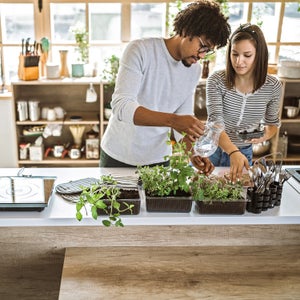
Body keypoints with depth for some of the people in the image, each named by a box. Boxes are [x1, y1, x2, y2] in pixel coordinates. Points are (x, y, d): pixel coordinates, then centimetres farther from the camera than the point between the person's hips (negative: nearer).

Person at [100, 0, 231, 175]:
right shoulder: (140, 50, -18)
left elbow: (184, 118, 4)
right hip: (118, 156, -4)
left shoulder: (195, 70, 0)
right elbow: (121, 106, -29)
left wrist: (192, 151, -16)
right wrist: (172, 120, -41)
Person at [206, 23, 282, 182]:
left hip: (244, 153, 2)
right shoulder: (216, 80, -17)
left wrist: (265, 135, -16)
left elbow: (272, 122, 8)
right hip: (211, 150, -1)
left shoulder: (273, 87, -9)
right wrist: (233, 152, -42)